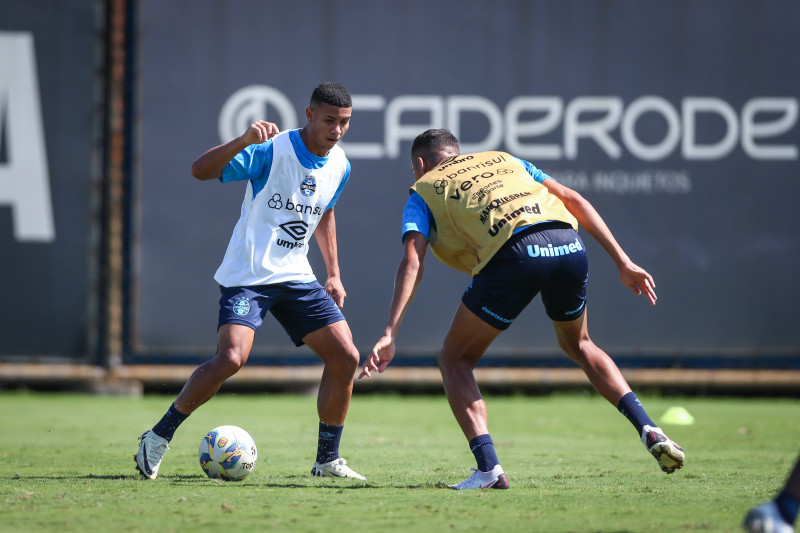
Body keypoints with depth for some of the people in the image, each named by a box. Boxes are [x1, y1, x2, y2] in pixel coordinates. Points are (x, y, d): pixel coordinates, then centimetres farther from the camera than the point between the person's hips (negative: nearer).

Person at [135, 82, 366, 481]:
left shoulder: (339, 166, 5)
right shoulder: (271, 151, -16)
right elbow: (200, 170, -25)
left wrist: (333, 275, 23)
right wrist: (244, 140, -40)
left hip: (296, 276, 7)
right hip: (248, 275, -7)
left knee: (346, 357, -3)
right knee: (231, 358, -25)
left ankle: (327, 460, 12)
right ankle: (158, 437, -7)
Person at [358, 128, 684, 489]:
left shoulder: (422, 193, 24)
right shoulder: (502, 160, 36)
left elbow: (411, 263, 5)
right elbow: (572, 199, 25)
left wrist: (390, 334, -3)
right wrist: (623, 263, 23)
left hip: (513, 253, -5)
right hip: (568, 243, 5)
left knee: (455, 360, 14)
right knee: (578, 344, 32)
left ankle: (489, 468, -3)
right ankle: (649, 430, 16)